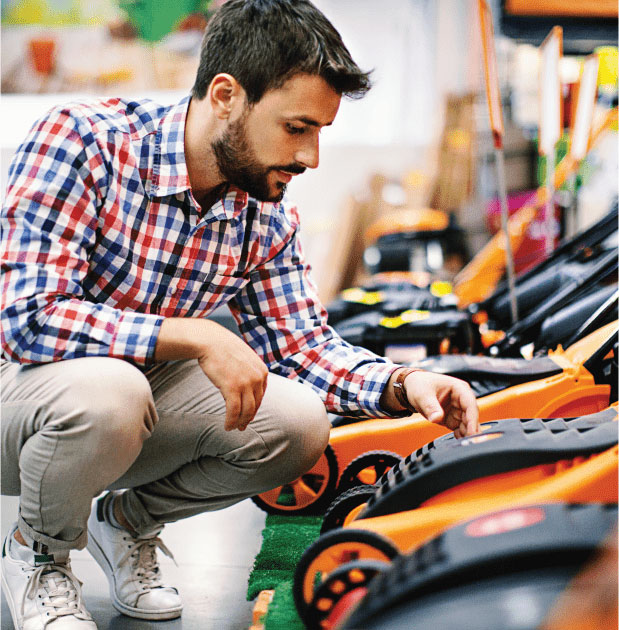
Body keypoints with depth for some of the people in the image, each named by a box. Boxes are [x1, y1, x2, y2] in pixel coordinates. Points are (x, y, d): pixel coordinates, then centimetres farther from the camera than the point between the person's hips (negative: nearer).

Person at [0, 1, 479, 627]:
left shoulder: (267, 215, -5)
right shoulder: (79, 141, -24)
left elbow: (303, 343, 2)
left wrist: (402, 384, -17)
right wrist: (196, 337, -35)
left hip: (141, 393, 5)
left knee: (298, 423, -16)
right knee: (108, 388, -38)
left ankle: (127, 518, 11)